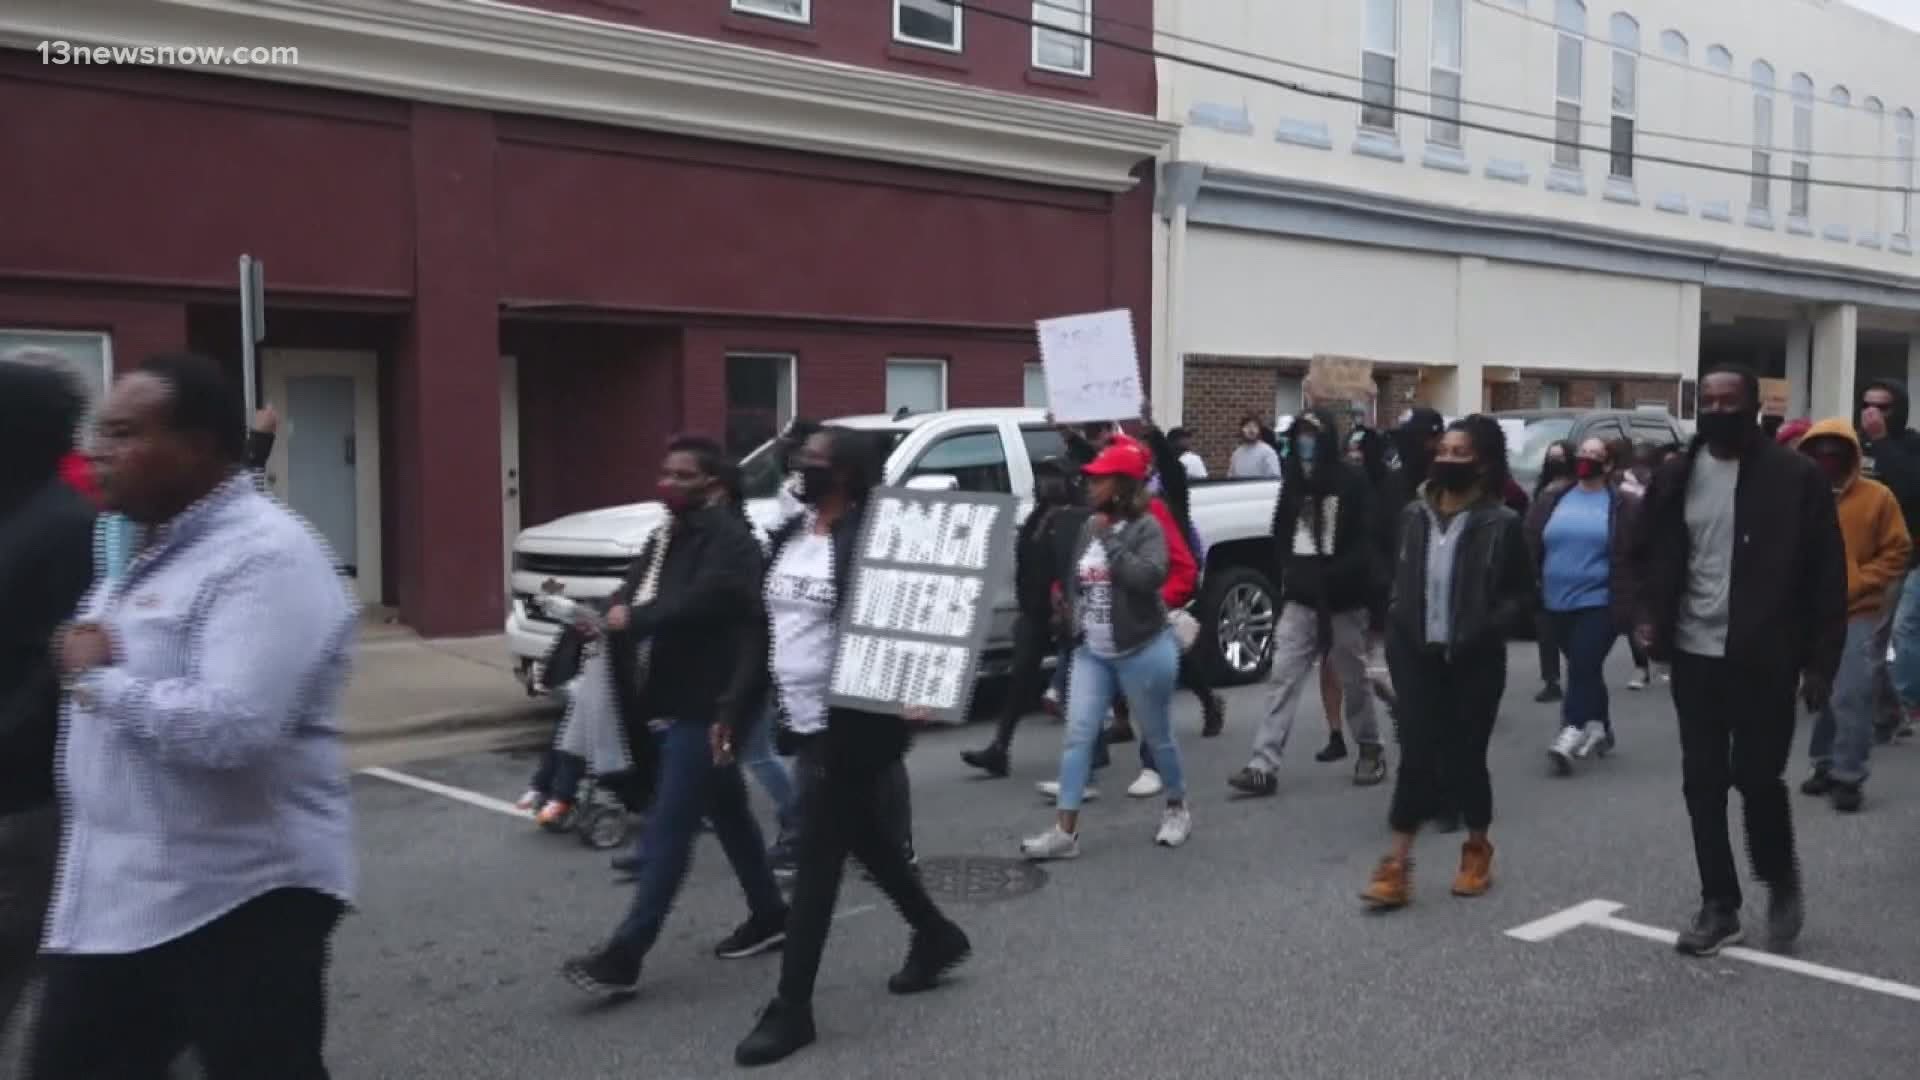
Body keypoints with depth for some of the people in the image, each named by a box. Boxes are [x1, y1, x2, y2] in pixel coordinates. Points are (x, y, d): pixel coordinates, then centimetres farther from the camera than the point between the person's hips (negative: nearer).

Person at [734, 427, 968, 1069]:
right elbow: (765, 626, 13)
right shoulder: (789, 536, 9)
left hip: (849, 729, -8)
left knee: (816, 861, -3)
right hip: (804, 723, 8)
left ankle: (791, 1009, 6)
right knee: (867, 841, 21)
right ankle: (938, 937, 40)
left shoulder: (868, 540, -14)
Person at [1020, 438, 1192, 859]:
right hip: (1091, 653, 6)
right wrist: (1072, 616, 7)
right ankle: (1065, 831, -1)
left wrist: (1110, 541, -23)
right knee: (1077, 735, -2)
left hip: (1143, 651, -6)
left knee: (1157, 735, 10)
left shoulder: (1146, 527, -12)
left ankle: (1177, 809, 33)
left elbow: (1150, 576, -28)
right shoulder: (1089, 526, 7)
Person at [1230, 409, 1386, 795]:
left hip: (1344, 602, -4)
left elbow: (1367, 543, -9)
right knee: (1283, 679, -5)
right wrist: (1290, 573, 2)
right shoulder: (1293, 484, 9)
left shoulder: (1353, 483, -5)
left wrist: (1332, 577, -19)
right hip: (1300, 600, 4)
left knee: (1353, 680, 9)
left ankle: (1371, 750, 31)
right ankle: (1263, 766, -9)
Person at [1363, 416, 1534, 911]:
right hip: (1418, 656, 3)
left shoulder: (1502, 523, -7)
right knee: (1416, 756, -1)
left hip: (1474, 661, -3)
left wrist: (1482, 631, -17)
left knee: (1465, 756, 7)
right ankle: (1396, 867, -1)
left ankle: (1477, 850, 30)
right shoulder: (1415, 515, 6)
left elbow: (1523, 595, -4)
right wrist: (1400, 629, 5)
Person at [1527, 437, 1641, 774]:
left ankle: (1570, 737, -15)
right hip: (1557, 603, 4)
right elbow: (1531, 548, 8)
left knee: (1583, 669, -10)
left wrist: (1631, 602, -6)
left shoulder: (1624, 504, -2)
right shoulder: (1553, 497, 8)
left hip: (1599, 603, -4)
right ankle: (1600, 728, 30)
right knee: (1585, 669, 16)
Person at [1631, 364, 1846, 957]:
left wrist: (1820, 662, -9)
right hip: (1694, 654, 4)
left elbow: (1826, 575, -6)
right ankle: (1718, 906, 20)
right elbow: (1649, 556, 13)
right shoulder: (1675, 476, 4)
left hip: (1763, 659, -4)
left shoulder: (1796, 476, -8)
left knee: (1757, 777, 0)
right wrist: (1646, 615, -5)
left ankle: (1782, 883, 28)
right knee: (1703, 783, 7)